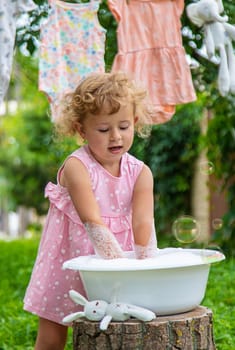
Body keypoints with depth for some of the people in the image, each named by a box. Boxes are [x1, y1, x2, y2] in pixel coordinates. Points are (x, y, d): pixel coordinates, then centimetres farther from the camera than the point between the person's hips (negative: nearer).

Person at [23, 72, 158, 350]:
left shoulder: (140, 173, -7)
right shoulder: (76, 167, -20)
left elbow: (143, 222, -16)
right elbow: (93, 222, -28)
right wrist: (122, 263, -36)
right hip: (69, 260, -3)